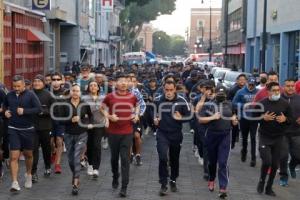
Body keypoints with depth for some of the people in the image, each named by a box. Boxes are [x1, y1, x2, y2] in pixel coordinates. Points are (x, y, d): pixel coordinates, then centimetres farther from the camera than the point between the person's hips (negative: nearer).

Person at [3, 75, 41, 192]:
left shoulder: (30, 95, -9)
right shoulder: (9, 95, 0)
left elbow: (38, 109, -13)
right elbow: (4, 105, 19)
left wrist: (24, 111, -21)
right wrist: (5, 111, -1)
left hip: (27, 129, -1)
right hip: (13, 130, 1)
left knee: (28, 154, 16)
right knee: (14, 156, -7)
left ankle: (28, 175, 40)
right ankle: (15, 183, -7)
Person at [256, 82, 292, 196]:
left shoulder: (285, 104, 1)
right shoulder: (261, 103, -4)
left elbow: (291, 118, 8)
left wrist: (285, 119, -13)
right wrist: (263, 117, -17)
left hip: (278, 138, 2)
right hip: (264, 137, -2)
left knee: (275, 164, 6)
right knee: (267, 161, -13)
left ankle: (269, 187, 22)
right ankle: (261, 181, 16)